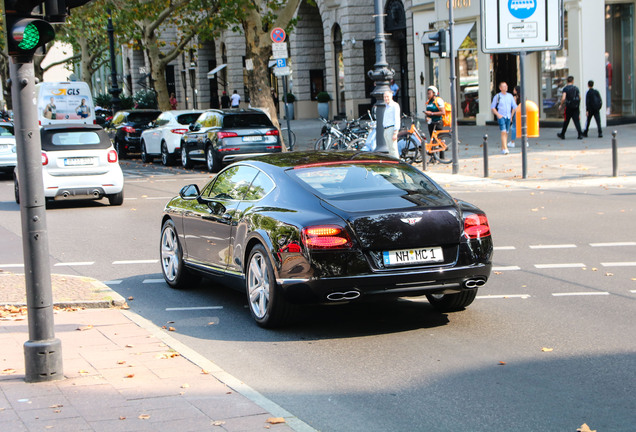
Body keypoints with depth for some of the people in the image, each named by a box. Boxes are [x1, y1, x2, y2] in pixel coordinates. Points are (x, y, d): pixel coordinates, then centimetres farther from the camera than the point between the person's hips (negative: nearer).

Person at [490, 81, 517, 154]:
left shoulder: (510, 96, 8)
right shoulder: (497, 96, -3)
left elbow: (514, 106, 15)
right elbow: (492, 107, 1)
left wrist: (511, 115, 4)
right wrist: (498, 114, -10)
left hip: (508, 117, 5)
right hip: (501, 117, -5)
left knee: (506, 133, 9)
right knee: (503, 132, -15)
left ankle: (503, 148, 19)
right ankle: (505, 149, -20)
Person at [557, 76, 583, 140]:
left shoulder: (565, 88, -7)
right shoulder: (576, 88, 6)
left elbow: (563, 98, -17)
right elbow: (580, 98, 10)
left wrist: (560, 105, -1)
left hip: (569, 107, -3)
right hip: (576, 107, 3)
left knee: (566, 121, 9)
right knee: (577, 121, 1)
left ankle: (562, 134, 21)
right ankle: (580, 134, -10)